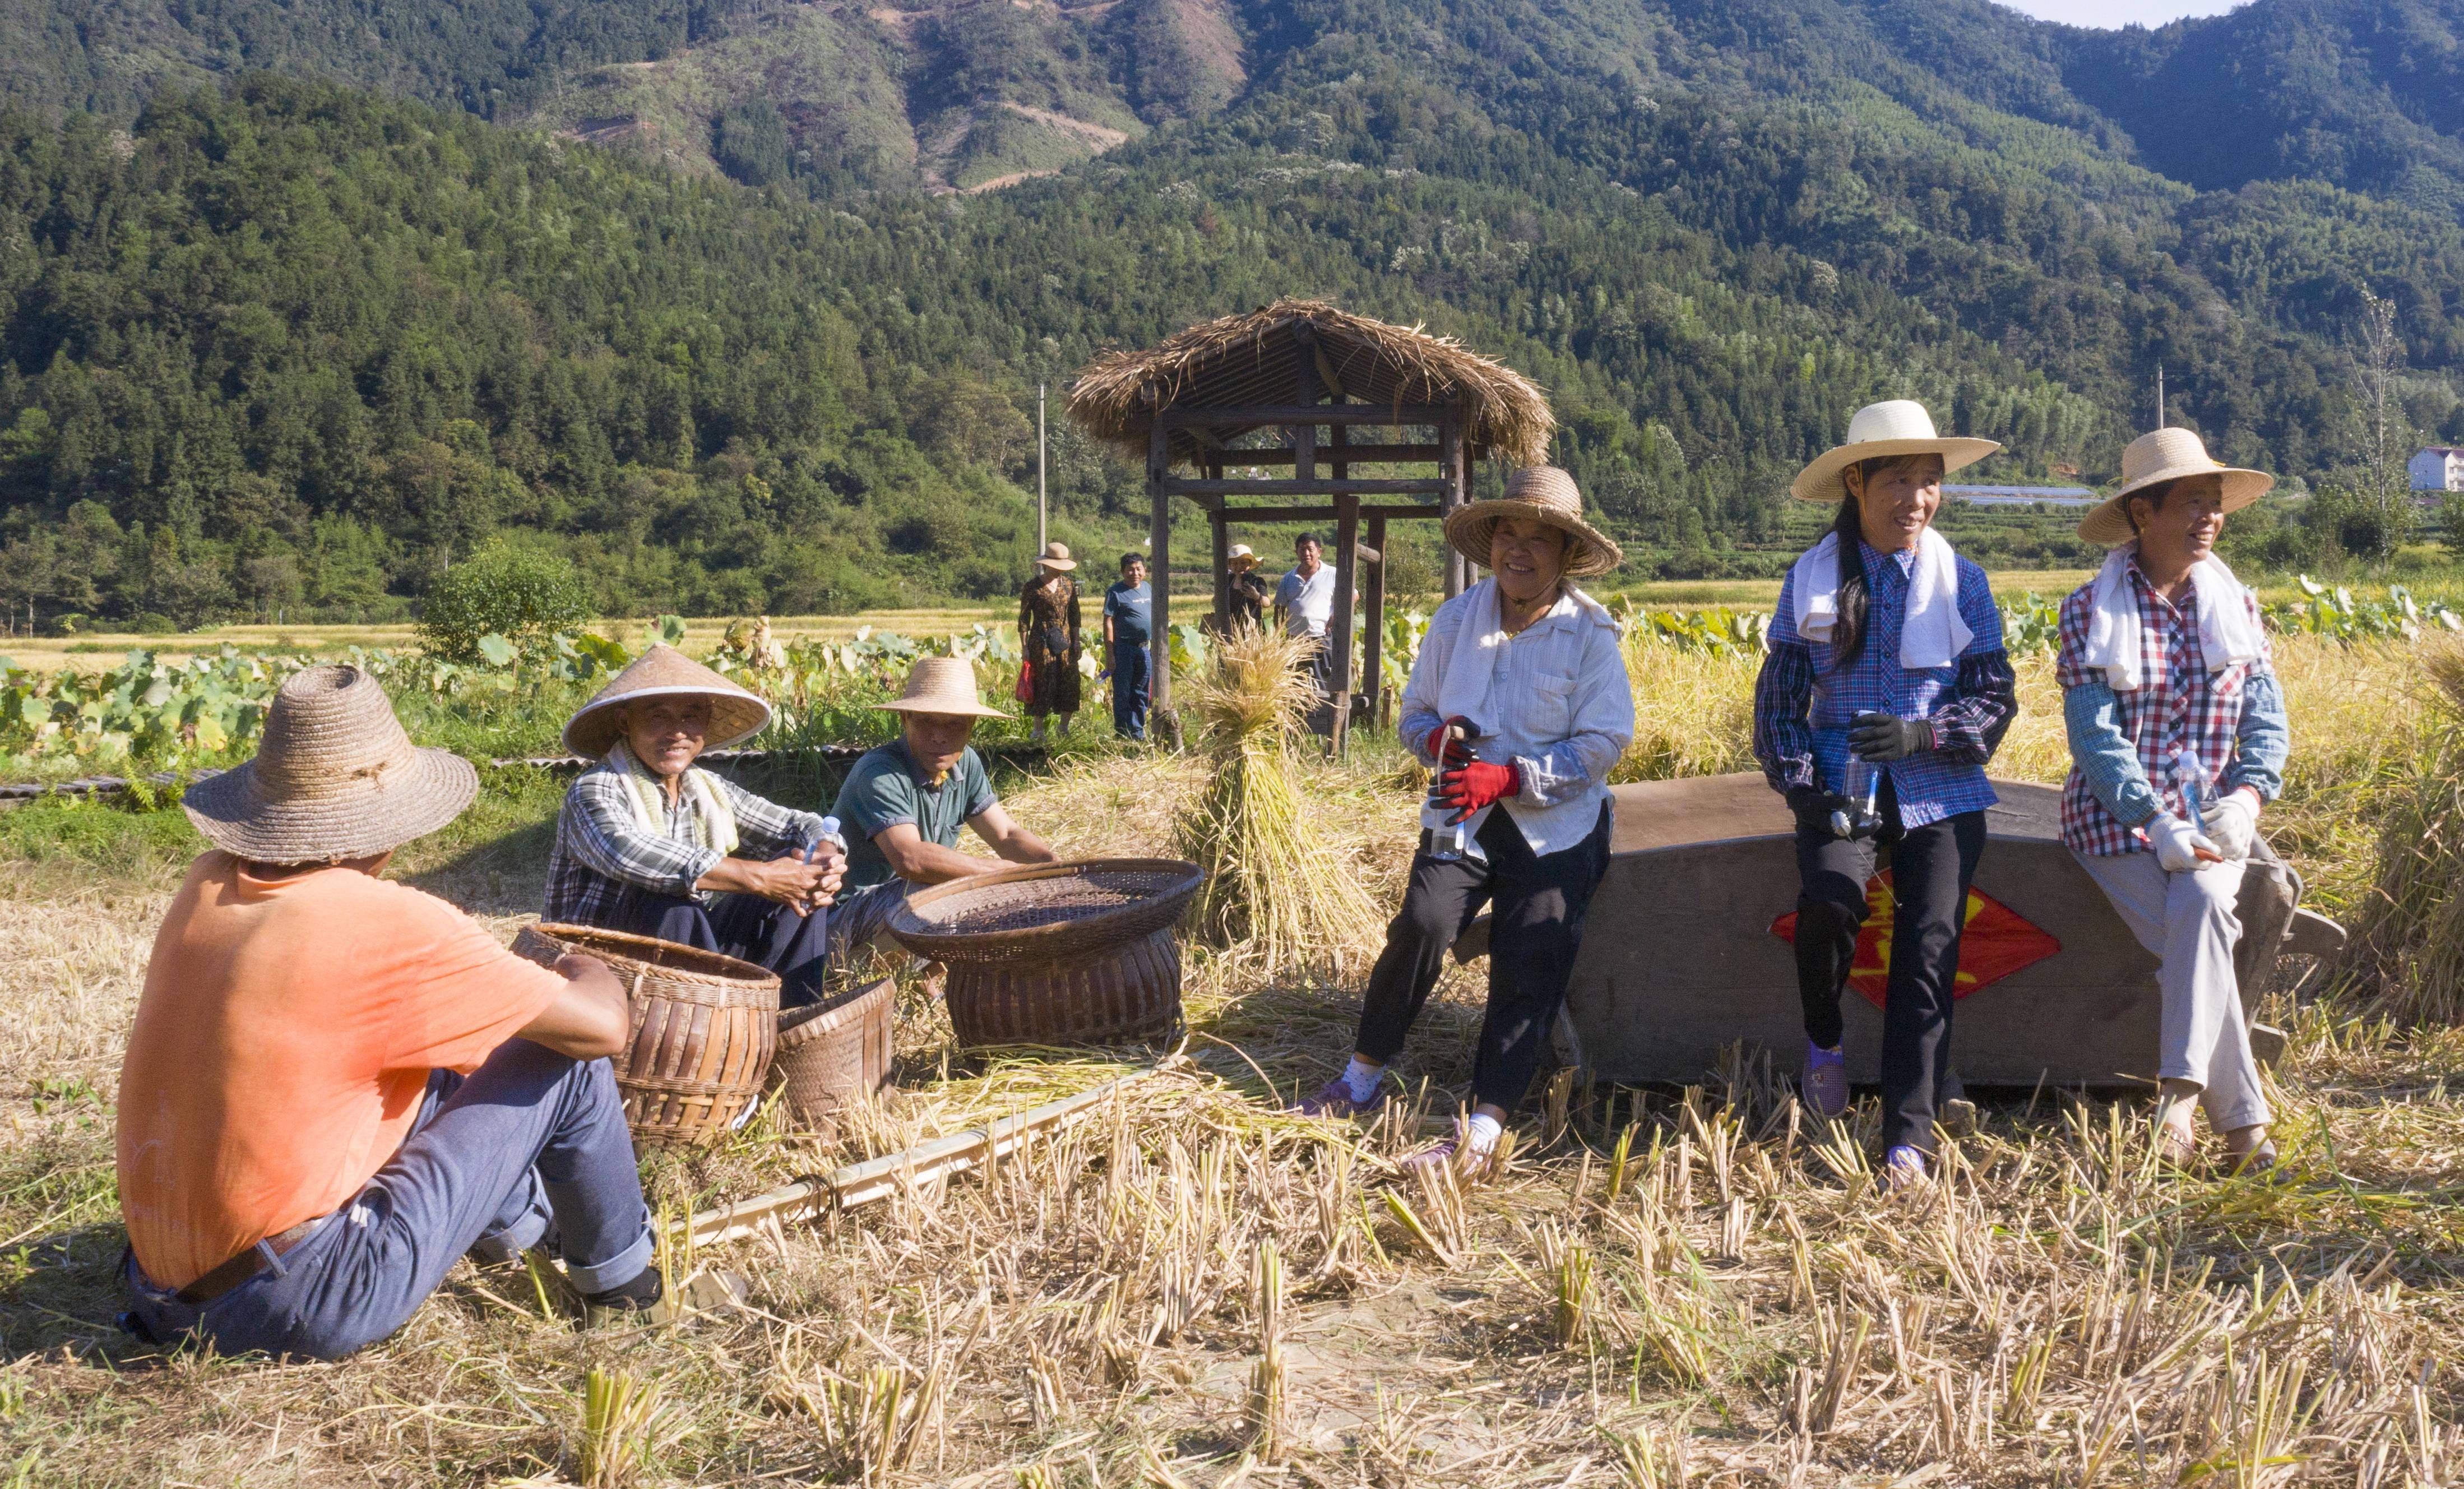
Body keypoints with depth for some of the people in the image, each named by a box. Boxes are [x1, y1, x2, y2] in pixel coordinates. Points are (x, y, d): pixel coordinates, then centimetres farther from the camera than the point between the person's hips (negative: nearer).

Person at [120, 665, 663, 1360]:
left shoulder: (205, 889, 0)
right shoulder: (389, 925, -19)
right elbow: (602, 1028, -14)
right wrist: (592, 975, 9)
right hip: (311, 1307, -7)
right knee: (567, 1059, 0)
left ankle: (527, 1221, 45)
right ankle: (623, 1286, 19)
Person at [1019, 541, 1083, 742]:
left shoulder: (1069, 585, 8)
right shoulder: (1033, 587, -6)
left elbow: (1075, 615, 13)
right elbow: (1024, 619, -4)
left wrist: (1076, 641, 7)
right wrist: (1024, 647, -8)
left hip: (1065, 640, 4)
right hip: (1042, 641, -4)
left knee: (1070, 683, 2)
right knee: (1042, 686, -1)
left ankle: (1064, 727, 16)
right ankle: (1039, 730, 8)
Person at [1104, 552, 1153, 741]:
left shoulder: (1148, 589, 12)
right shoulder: (1116, 593, -7)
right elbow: (1108, 623, -9)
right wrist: (1110, 653, -14)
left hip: (1145, 648, 6)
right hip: (1124, 648, -6)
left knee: (1142, 693, 12)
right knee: (1123, 694, 0)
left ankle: (1139, 731, 22)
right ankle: (1124, 734, 6)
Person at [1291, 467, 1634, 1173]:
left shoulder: (1589, 633, -7)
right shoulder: (1456, 619, 5)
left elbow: (1602, 744, -11)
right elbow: (1415, 712, 14)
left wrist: (1509, 777, -20)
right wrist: (1438, 736, -11)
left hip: (1555, 826, -2)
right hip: (1463, 814, 2)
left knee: (1529, 963, -11)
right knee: (1423, 924, -18)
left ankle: (1484, 1128, -7)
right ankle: (1362, 1081, -2)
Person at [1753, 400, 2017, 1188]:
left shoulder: (1962, 581, 6)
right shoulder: (1811, 578, 6)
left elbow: (1996, 696, 5)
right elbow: (1778, 698, 7)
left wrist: (1922, 733, -13)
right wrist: (1801, 784, -7)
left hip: (1938, 792, 1)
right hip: (1841, 789, 0)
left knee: (1931, 942, -13)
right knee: (1828, 899, -27)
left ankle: (1909, 1137, -5)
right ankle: (1824, 1041, 2)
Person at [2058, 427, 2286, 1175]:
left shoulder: (2236, 605, 10)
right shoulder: (2090, 610, -3)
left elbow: (2267, 720, 6)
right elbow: (2094, 735, -10)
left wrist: (2245, 800, -13)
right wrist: (2155, 822, -21)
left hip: (2210, 814, 3)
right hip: (2116, 817, -2)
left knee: (2203, 904, -30)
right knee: (2196, 939, -24)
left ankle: (2181, 1094, -32)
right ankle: (2244, 1122, -19)